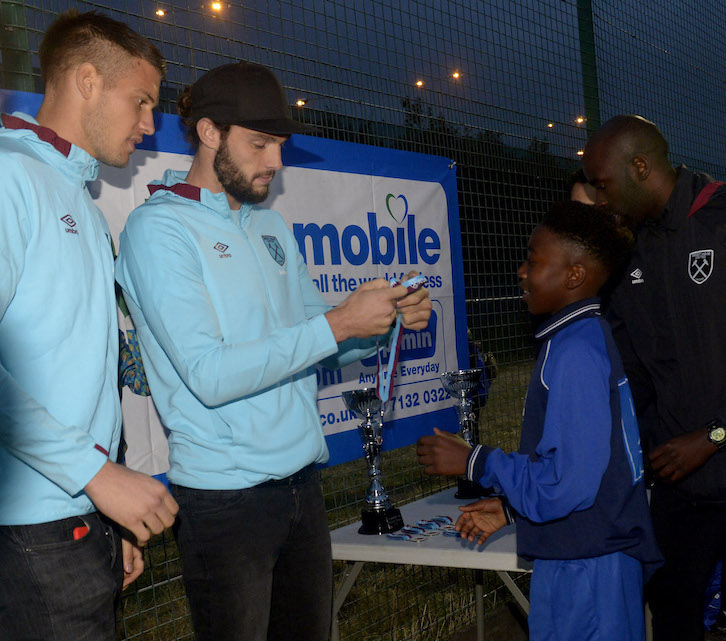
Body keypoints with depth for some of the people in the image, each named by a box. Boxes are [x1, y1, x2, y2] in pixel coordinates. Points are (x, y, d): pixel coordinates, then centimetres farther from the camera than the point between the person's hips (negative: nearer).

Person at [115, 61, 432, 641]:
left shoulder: (272, 228, 12)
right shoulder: (158, 228, -10)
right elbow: (209, 375, -21)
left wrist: (387, 319, -2)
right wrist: (338, 323, -22)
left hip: (302, 482, 7)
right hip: (226, 498, -7)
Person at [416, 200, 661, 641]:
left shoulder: (575, 353, -21)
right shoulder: (593, 336, 9)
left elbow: (566, 481, -25)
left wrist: (474, 462, -14)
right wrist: (510, 505, 15)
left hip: (586, 566, -9)